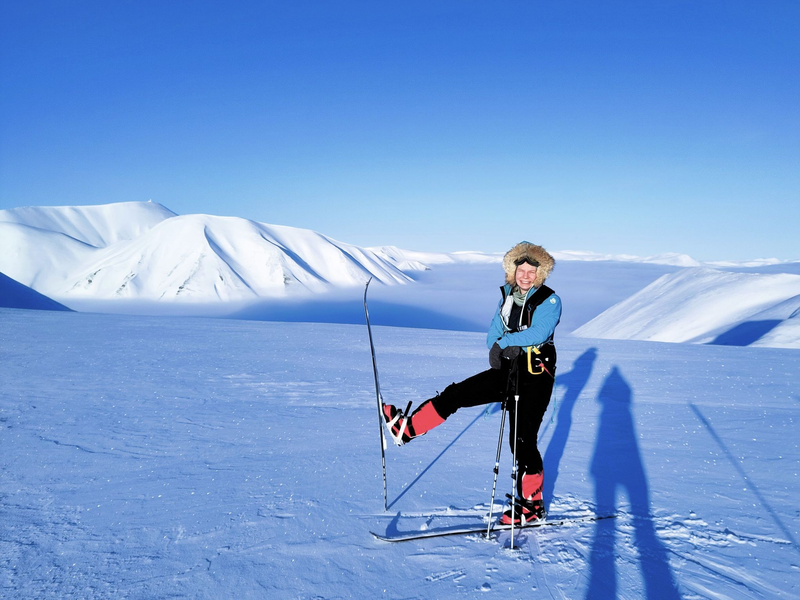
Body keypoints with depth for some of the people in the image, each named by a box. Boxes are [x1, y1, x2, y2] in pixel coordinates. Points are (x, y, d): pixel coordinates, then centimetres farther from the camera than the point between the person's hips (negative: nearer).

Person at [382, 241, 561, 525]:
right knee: (456, 394, -3)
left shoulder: (550, 300, -11)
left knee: (522, 440, -2)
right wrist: (498, 350, -10)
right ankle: (406, 428, 4)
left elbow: (538, 333, -27)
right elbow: (493, 334, 9)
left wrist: (506, 341, -20)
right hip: (507, 370, 6)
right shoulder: (507, 296, 8)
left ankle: (532, 505, 15)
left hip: (535, 377, -6)